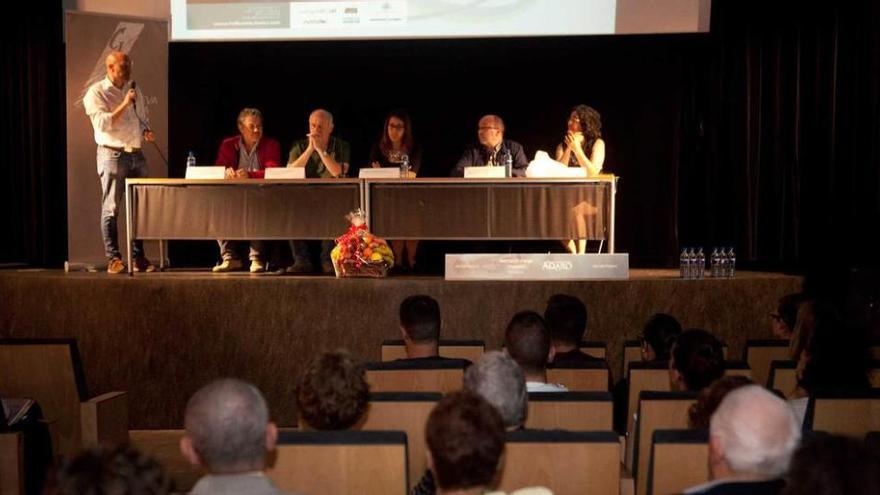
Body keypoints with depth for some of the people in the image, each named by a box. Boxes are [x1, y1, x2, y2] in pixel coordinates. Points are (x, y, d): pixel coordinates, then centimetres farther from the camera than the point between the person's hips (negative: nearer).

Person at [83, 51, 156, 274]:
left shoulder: (133, 91, 15)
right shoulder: (96, 93, -4)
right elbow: (102, 123, -16)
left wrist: (146, 132, 4)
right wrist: (124, 104, -18)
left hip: (136, 154, 6)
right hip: (113, 154, -6)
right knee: (111, 209, -3)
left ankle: (138, 258, 13)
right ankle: (113, 259, 0)